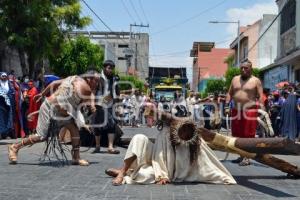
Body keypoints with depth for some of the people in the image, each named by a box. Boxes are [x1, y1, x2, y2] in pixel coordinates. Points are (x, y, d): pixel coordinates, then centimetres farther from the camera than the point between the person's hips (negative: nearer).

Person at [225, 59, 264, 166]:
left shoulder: (256, 81, -1)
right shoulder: (235, 79, 13)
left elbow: (260, 97, -4)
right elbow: (229, 93, 16)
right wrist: (227, 106, 7)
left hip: (250, 111, -5)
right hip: (236, 110, 5)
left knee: (248, 135, -5)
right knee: (237, 134, 9)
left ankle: (246, 157, 1)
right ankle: (241, 155, 22)